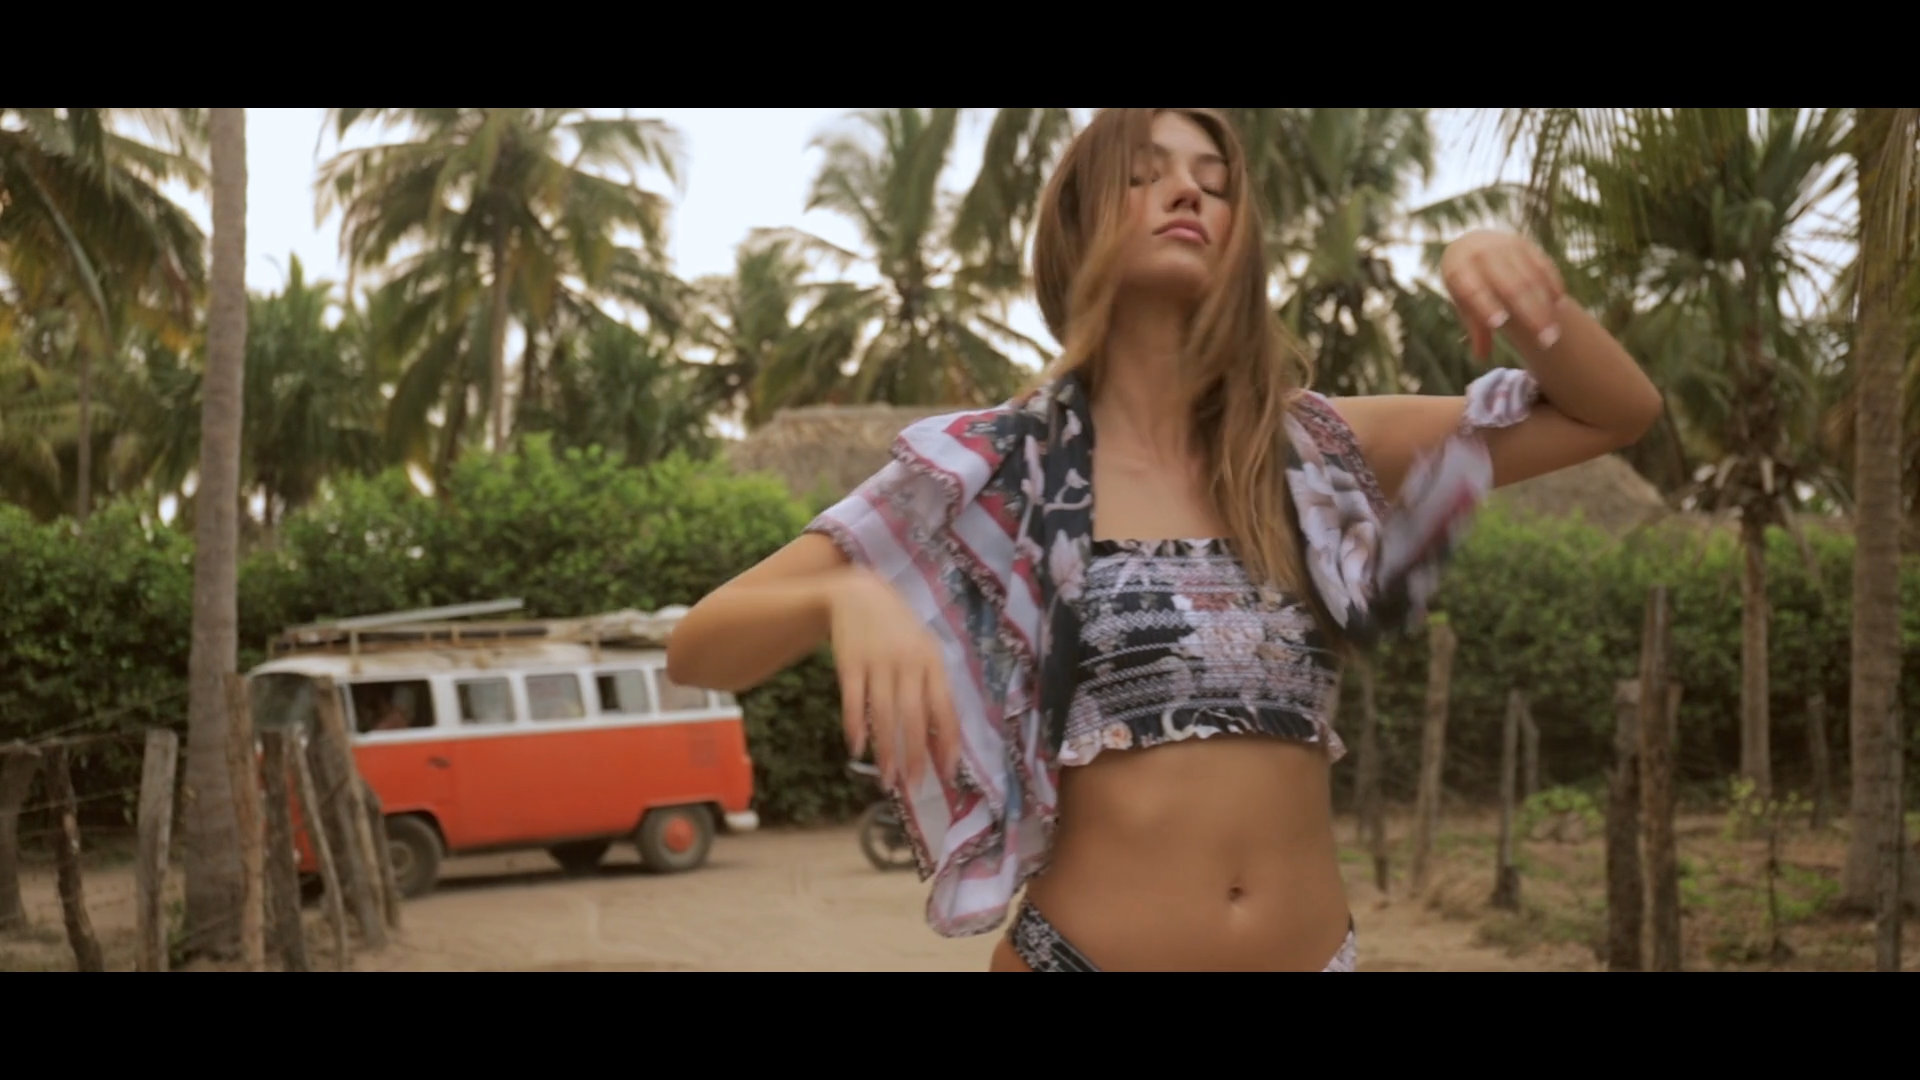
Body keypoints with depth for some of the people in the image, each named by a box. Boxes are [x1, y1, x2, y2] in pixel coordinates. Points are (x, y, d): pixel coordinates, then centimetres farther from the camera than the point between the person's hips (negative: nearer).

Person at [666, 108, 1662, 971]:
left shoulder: (1311, 451, 6)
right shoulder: (1000, 469, -3)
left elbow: (1617, 413, 11)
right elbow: (700, 647, -7)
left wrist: (1518, 280, -10)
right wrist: (846, 595, -29)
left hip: (1316, 952, 3)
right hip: (1084, 955, -3)